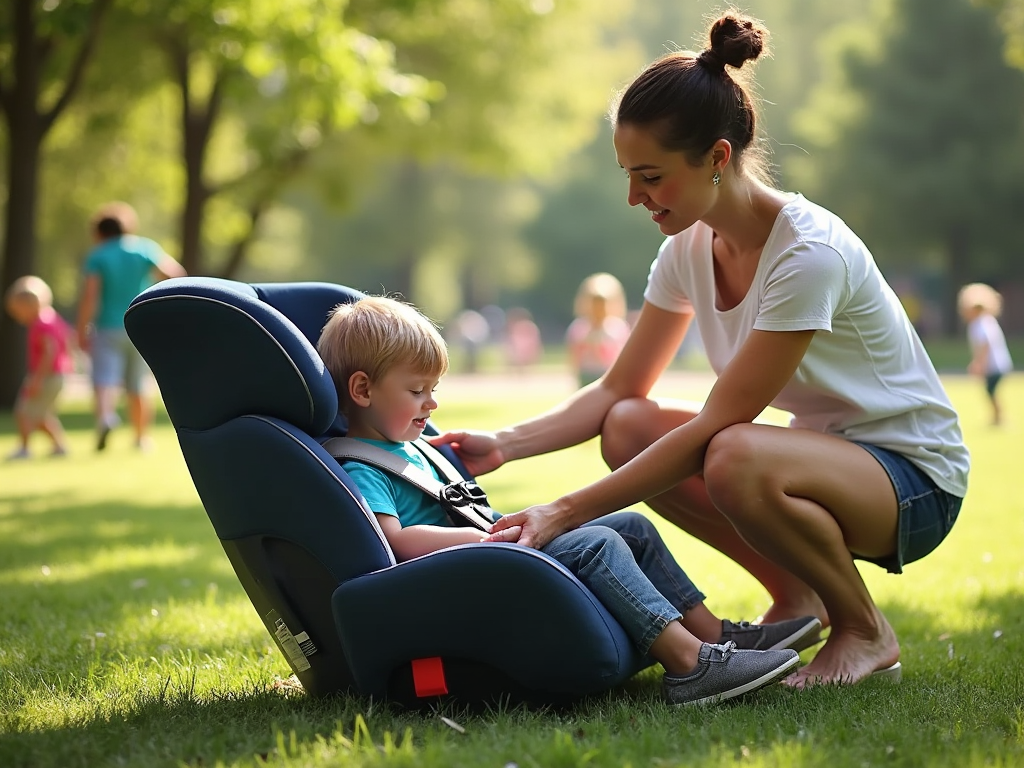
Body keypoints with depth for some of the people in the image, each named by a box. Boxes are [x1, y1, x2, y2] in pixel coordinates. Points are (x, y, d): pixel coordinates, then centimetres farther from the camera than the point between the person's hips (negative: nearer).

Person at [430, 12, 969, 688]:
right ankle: (796, 596, 4)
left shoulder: (809, 253, -27)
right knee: (628, 429, -11)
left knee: (736, 461, -36)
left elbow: (713, 428, -28)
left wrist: (565, 514, -29)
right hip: (818, 451, 8)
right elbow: (619, 389, 3)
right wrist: (503, 445, -13)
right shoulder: (690, 246, -3)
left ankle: (867, 633, -9)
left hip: (917, 480, -8)